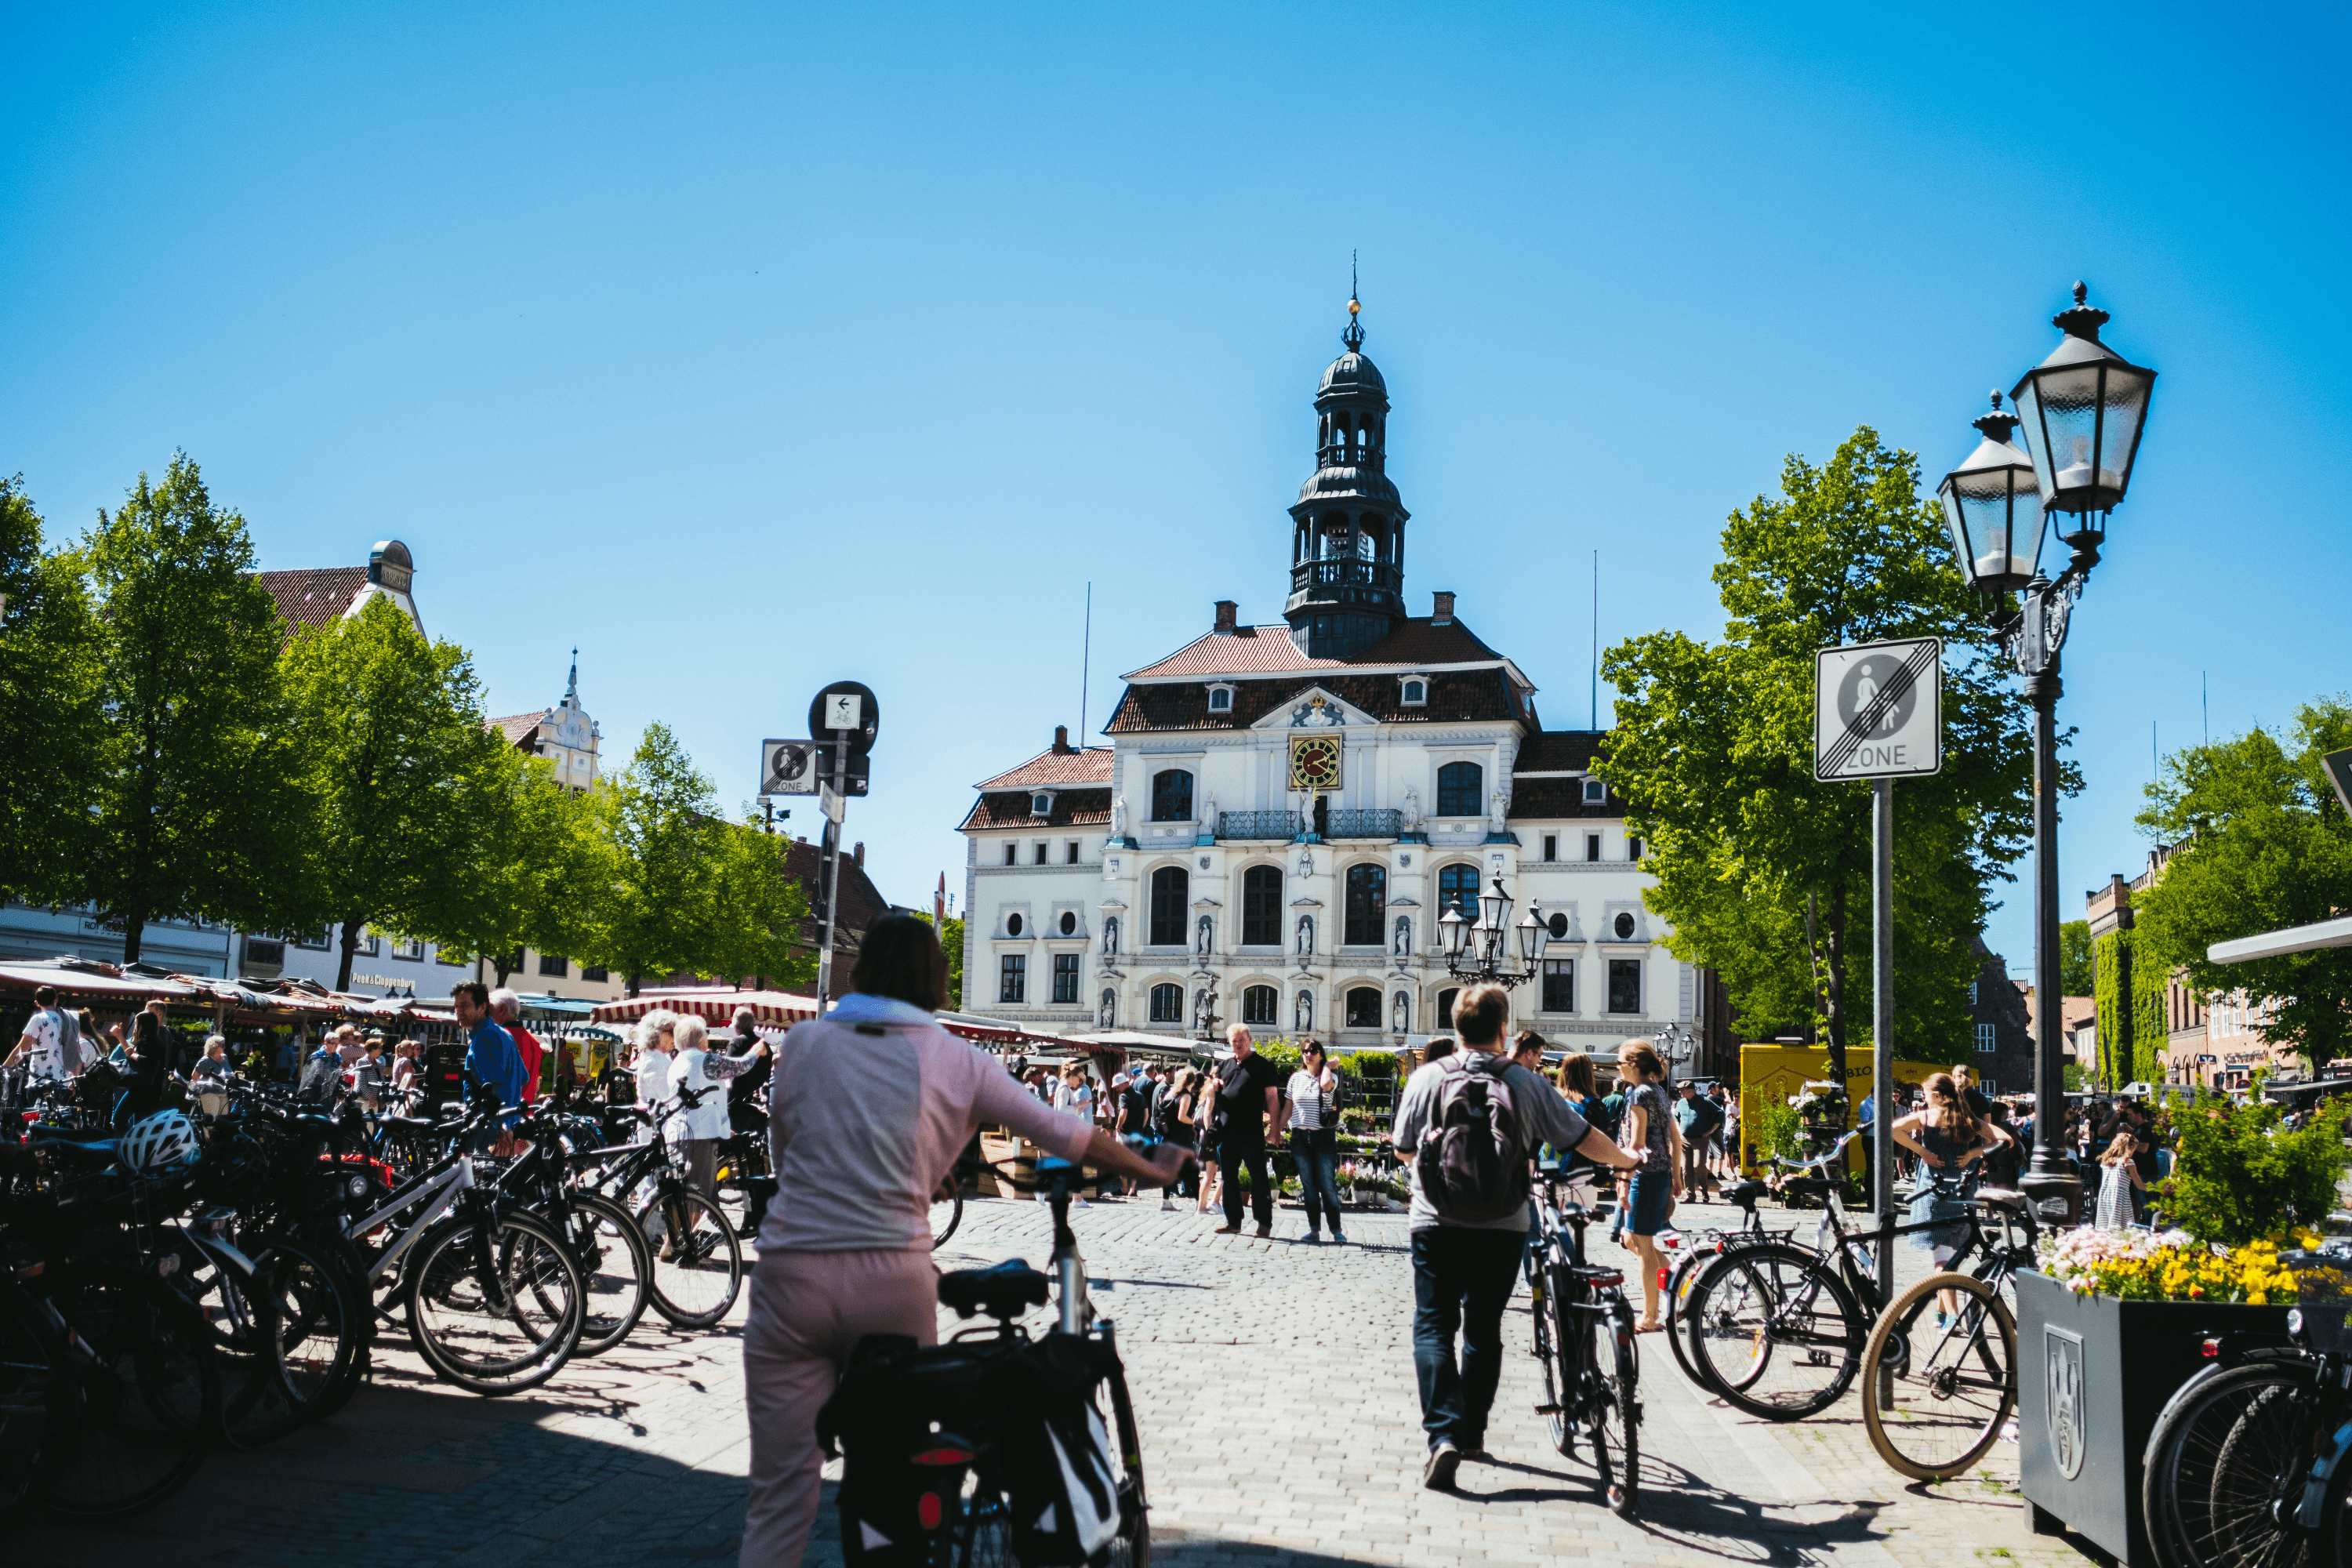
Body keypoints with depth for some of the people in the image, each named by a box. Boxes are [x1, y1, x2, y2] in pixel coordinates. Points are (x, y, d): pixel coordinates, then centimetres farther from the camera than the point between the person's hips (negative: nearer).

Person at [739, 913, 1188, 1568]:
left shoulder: (804, 1041, 7)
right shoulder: (955, 1059, 5)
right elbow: (1064, 1133, 11)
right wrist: (1151, 1168, 25)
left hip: (793, 1274, 1)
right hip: (893, 1279, 0)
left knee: (782, 1492, 6)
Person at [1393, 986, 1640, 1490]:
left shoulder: (1426, 1078, -4)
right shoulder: (1525, 1083, -3)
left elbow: (1403, 1150, 5)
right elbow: (1583, 1138, 4)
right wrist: (1629, 1160, 23)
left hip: (1436, 1222, -1)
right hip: (1502, 1226, 1)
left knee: (1433, 1326, 5)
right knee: (1484, 1329, 15)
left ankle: (1444, 1433, -12)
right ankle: (1472, 1433, 25)